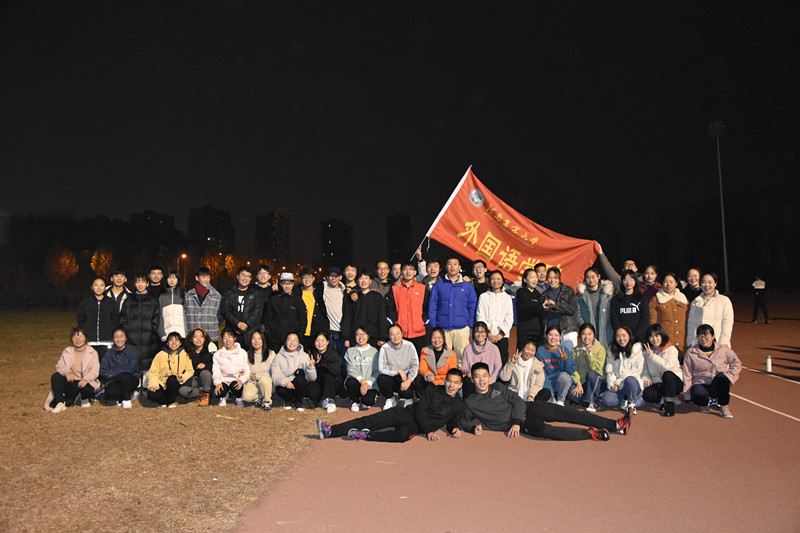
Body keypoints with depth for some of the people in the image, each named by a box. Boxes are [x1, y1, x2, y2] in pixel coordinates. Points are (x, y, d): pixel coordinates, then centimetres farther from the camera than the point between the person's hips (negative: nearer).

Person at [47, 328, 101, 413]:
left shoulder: (92, 353, 5)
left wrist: (86, 379, -29)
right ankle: (60, 402, -16)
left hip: (84, 382, -2)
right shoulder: (67, 351, 14)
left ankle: (85, 399, 3)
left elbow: (95, 371, -7)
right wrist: (67, 372, -25)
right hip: (70, 381, 2)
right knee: (55, 377, -24)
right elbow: (59, 366, -1)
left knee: (86, 389, -34)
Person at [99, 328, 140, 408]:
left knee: (123, 376, -37)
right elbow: (102, 370, 7)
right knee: (109, 391, -33)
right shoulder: (109, 353, 16)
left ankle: (126, 400, -15)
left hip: (131, 380, -1)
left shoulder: (132, 350, 4)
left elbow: (131, 368, -10)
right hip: (113, 381, 2)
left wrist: (112, 373, -13)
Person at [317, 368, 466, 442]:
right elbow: (420, 411, -2)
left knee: (403, 434, -39)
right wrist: (429, 431, -14)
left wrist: (454, 429, -6)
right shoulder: (432, 390, 4)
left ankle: (365, 435, -27)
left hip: (416, 426, -1)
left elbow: (452, 422, 18)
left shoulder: (459, 405, 7)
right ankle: (330, 431, -18)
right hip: (406, 412, 2)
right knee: (369, 421, -16)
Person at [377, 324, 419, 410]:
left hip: (406, 378, 0)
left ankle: (408, 398, 11)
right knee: (381, 379, -32)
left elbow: (415, 365, -4)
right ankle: (390, 399, 0)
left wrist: (409, 379, -19)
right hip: (391, 378, 1)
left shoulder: (409, 346, 0)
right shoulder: (385, 348, -6)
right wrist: (398, 371, -18)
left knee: (406, 392, -32)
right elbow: (381, 368, -12)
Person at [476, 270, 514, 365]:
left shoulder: (507, 298, 12)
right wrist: (488, 333, -8)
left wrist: (501, 334, -6)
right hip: (486, 336, -1)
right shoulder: (484, 297, 9)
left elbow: (509, 319, 5)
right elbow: (480, 317, 2)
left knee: (503, 361, -4)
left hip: (502, 336, 1)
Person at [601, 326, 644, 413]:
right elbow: (609, 370, 7)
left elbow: (636, 370, -10)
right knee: (607, 400, -24)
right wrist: (612, 384, -12)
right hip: (617, 386, 3)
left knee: (630, 380, -39)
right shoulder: (611, 350, 10)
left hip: (634, 382, -3)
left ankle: (632, 402, -11)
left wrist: (619, 383, -14)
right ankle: (627, 398, 4)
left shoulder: (637, 349, -3)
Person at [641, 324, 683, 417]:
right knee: (647, 394, -30)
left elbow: (667, 366, -23)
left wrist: (652, 355, -16)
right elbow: (645, 369, 8)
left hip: (675, 382, -2)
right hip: (657, 384, 3)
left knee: (667, 374, -38)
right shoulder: (647, 351, 8)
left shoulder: (671, 349, -6)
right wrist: (646, 379, -12)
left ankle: (670, 405, -24)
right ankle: (662, 401, 2)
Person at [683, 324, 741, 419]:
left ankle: (724, 406, -10)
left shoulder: (723, 349, 1)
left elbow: (736, 363, 15)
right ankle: (706, 403, 3)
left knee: (722, 377, -35)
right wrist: (688, 396, 0)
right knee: (697, 394, -37)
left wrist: (728, 376, -3)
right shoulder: (691, 352, 0)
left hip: (719, 386, 1)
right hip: (700, 385, -1)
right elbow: (687, 375, 2)